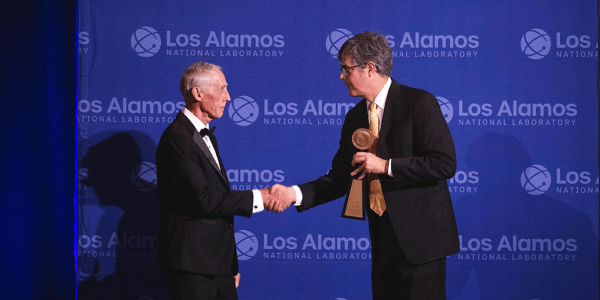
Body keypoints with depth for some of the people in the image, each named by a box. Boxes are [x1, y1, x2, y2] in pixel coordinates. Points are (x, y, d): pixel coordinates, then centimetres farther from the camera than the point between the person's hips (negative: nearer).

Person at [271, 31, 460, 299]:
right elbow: (340, 179, 13)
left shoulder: (419, 103, -10)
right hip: (383, 238, 7)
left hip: (420, 237, -7)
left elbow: (445, 164, -16)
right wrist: (295, 193, -1)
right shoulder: (355, 118, 12)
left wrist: (386, 166, -19)